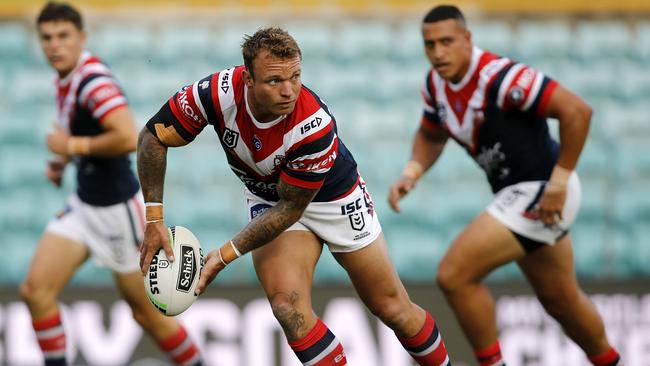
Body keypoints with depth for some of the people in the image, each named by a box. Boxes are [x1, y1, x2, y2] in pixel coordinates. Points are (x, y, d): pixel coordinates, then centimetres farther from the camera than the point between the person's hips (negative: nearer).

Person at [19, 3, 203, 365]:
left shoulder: (93, 80, -22)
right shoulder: (66, 79, 6)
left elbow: (129, 138, -35)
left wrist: (74, 145, -22)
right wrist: (62, 160, 9)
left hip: (117, 209, -9)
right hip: (84, 204, 9)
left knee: (147, 311, 5)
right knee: (36, 289, -5)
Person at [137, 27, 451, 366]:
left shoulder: (315, 126, -38)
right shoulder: (217, 93, -32)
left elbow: (289, 209, -28)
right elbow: (153, 138, -18)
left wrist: (225, 255, -29)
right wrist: (154, 219, -23)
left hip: (333, 197, -2)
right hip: (268, 199, 2)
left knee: (394, 310, 6)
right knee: (289, 308, -22)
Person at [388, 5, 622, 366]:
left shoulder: (500, 77, -26)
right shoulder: (436, 83, 1)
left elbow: (577, 110, -29)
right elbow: (431, 136, 20)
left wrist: (560, 178, -26)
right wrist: (411, 173, 0)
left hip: (540, 192, -9)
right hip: (514, 195, 9)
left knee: (454, 276, -15)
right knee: (561, 301, 23)